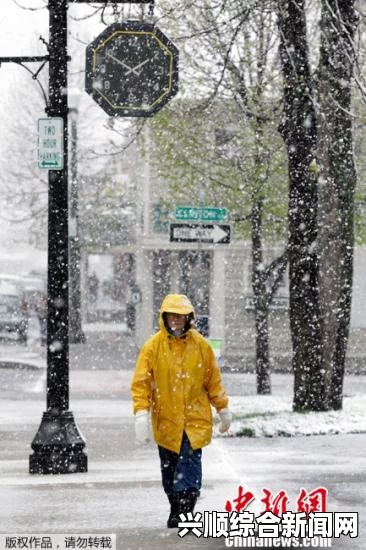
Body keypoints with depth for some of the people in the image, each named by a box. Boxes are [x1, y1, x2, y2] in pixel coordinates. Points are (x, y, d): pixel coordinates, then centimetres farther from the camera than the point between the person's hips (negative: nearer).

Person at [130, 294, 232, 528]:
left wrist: (223, 409, 15)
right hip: (165, 420, 1)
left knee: (189, 463, -14)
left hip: (195, 418, -1)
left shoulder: (201, 345, 0)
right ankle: (176, 509, 24)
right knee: (169, 467, 10)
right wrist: (141, 414, -15)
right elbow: (141, 382, -5)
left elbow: (213, 380, 10)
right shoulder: (153, 346, -4)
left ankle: (185, 508, -16)